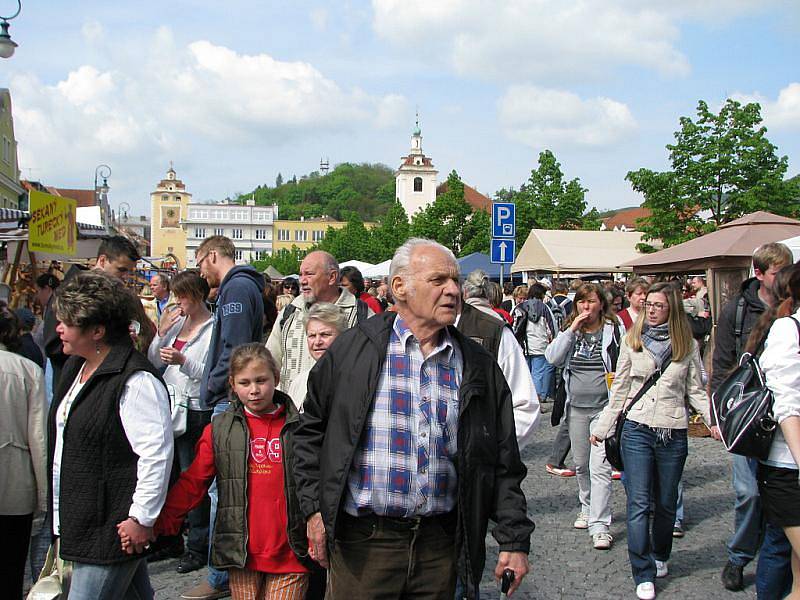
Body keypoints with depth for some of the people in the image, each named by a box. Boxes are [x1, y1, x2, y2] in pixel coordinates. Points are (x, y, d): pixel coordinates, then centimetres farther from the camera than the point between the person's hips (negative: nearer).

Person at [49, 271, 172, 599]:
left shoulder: (135, 381, -21)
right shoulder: (75, 367, 11)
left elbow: (157, 453, -23)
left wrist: (141, 519, -19)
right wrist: (58, 511, 25)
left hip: (113, 526, -9)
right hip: (78, 520, 9)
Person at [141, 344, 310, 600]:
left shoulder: (299, 427, 2)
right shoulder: (219, 430, 4)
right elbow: (192, 483, 2)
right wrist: (155, 523, -8)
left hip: (290, 556, -1)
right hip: (242, 555, 1)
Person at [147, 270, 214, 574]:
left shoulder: (213, 328, -10)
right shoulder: (177, 322, 10)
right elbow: (154, 362, 11)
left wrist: (183, 361, -26)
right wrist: (162, 333, -2)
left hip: (196, 411, -7)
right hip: (170, 406, 7)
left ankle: (198, 547, 11)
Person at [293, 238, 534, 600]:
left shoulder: (479, 367, 5)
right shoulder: (352, 350, -2)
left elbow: (503, 466, 7)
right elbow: (311, 432, 5)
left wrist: (514, 541, 4)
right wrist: (314, 508, 0)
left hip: (441, 543, 3)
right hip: (362, 540, -2)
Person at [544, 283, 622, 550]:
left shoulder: (614, 330, -4)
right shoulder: (569, 331, 6)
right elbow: (552, 357, -9)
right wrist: (572, 328, -13)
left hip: (605, 407, -4)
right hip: (577, 408, 5)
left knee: (600, 467, -12)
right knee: (581, 465, 17)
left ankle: (600, 525, -10)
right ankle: (587, 508, 38)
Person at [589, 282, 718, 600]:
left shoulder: (688, 345, 5)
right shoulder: (632, 341, 4)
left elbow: (695, 391, 8)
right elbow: (619, 389, 8)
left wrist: (713, 419, -7)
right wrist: (602, 427, 8)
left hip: (674, 434, 1)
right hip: (637, 430, -1)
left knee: (666, 502, 13)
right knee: (639, 503, -6)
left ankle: (660, 556, 36)